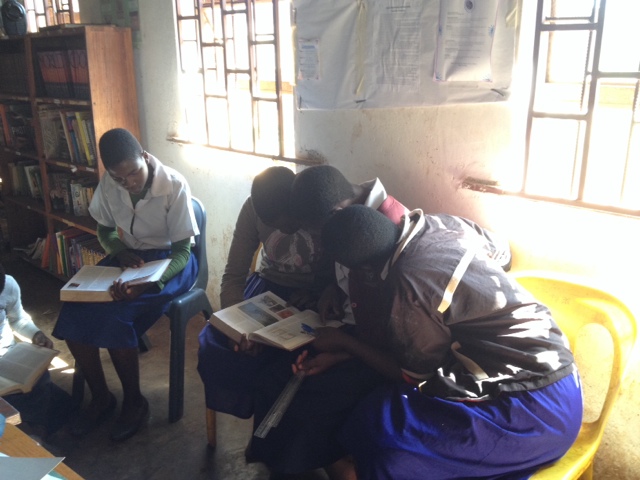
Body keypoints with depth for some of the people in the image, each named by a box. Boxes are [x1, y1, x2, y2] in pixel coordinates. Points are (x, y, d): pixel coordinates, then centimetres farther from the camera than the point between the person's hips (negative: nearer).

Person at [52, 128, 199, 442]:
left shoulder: (174, 185, -23)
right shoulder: (108, 182, -8)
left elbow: (182, 251, -20)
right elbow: (105, 230, 9)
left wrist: (148, 282, -37)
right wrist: (120, 251, -15)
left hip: (169, 261, -5)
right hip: (128, 256, 5)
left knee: (113, 316, -27)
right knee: (73, 311, -17)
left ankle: (134, 402, -3)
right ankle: (100, 397, 3)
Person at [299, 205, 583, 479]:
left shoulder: (408, 286, -24)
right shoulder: (438, 226, 1)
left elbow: (415, 376, -6)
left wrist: (344, 342, 3)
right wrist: (343, 352, 9)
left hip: (536, 410, -9)